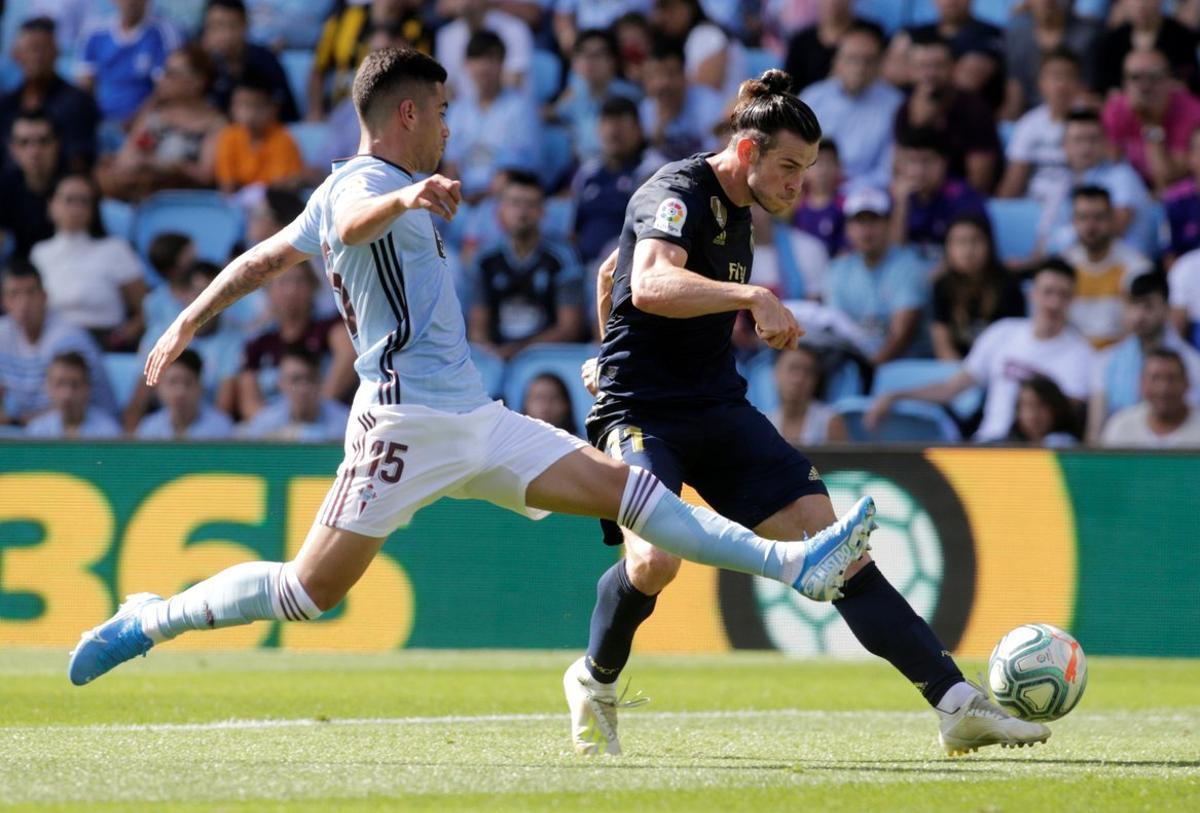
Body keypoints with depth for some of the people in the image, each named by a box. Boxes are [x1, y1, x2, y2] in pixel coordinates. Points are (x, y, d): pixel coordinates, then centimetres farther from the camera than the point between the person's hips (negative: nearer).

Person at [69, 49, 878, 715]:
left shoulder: (372, 189, 21)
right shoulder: (361, 183, -9)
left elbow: (266, 255, 28)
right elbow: (351, 225, -35)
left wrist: (189, 323, 38)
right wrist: (404, 199, -55)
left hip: (474, 418, 9)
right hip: (408, 417, -9)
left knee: (621, 486, 0)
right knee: (313, 588, -11)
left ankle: (791, 564, -5)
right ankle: (151, 622, 3)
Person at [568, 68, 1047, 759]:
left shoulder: (737, 212, 15)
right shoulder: (677, 193, -13)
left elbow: (609, 273, 28)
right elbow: (648, 286, -36)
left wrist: (617, 357, 33)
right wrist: (752, 296, -45)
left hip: (720, 409, 8)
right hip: (642, 412, -8)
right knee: (655, 559, -31)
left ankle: (957, 703, -10)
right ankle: (596, 682, 1)